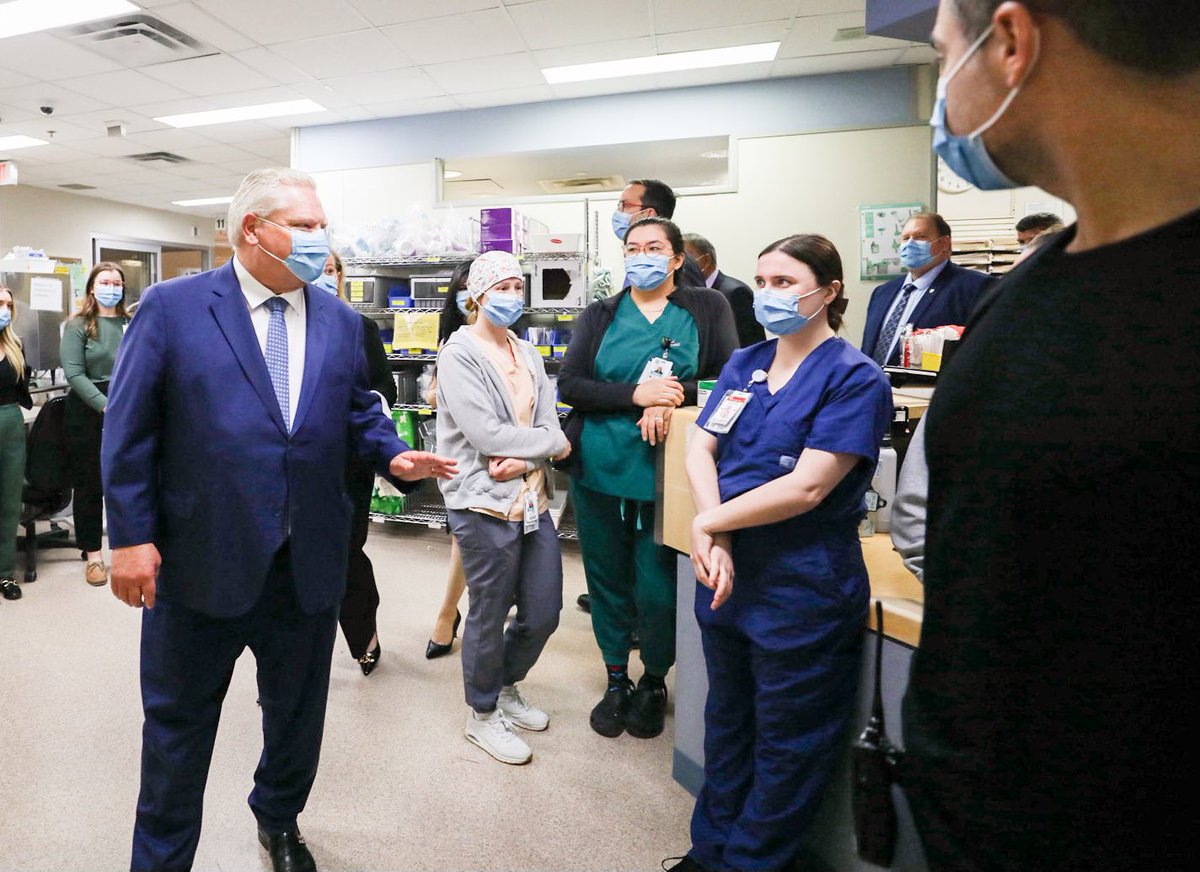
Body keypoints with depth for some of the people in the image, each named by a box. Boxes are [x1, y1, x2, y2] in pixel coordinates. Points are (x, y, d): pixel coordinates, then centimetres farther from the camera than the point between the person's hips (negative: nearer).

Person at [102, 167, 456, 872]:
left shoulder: (341, 322, 5)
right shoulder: (172, 307, -6)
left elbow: (360, 412, 11)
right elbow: (130, 430, -6)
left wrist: (394, 456, -10)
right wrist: (132, 536, -9)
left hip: (310, 564, 4)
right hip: (200, 558, -3)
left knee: (298, 709, 21)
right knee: (179, 719, 15)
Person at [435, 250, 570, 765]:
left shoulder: (527, 354, 12)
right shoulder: (459, 355, -9)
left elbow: (549, 422, 4)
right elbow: (486, 434, -18)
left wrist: (523, 459, -16)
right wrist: (553, 443, -8)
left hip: (532, 500, 7)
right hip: (485, 504, -7)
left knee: (544, 612, 14)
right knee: (489, 616, 7)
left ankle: (506, 688, 40)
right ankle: (482, 716, 30)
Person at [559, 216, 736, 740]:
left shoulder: (708, 309, 4)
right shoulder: (600, 316, 7)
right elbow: (569, 384, -4)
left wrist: (669, 399, -20)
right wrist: (635, 394, -18)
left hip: (665, 472, -2)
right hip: (599, 470, 2)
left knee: (658, 588, 3)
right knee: (607, 580, 13)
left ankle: (655, 681, 31)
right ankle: (615, 681, 34)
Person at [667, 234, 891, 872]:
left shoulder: (854, 378, -12)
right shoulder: (744, 364, 7)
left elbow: (807, 487, -21)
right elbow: (700, 450, -2)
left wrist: (708, 522, -14)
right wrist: (714, 541, -18)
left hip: (803, 594, -6)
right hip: (728, 576, 7)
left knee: (785, 749, 14)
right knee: (727, 723, 24)